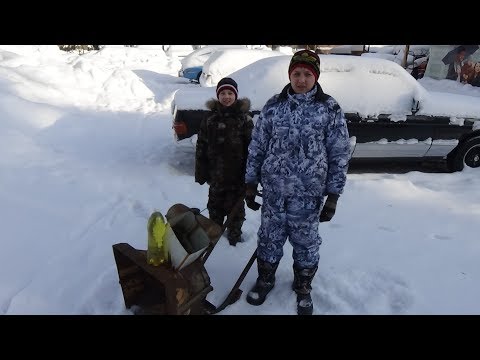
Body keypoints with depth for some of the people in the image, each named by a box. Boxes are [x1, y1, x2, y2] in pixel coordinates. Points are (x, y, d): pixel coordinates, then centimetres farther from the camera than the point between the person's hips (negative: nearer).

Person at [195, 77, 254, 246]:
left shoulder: (244, 118, -6)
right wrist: (201, 172, 3)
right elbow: (201, 147, 4)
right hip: (216, 173, 3)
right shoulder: (210, 118, 2)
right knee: (215, 206, 17)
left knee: (236, 208, 12)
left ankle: (234, 235, 31)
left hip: (237, 175, -2)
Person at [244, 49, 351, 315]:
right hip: (273, 190, 2)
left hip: (308, 194, -1)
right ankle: (265, 279, 41)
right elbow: (257, 147, 5)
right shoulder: (273, 105, 0)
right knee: (269, 238, 15)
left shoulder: (330, 109, -5)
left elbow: (339, 154, -3)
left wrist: (333, 196, -4)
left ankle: (303, 287, 39)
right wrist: (251, 183, 5)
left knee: (306, 243, 13)